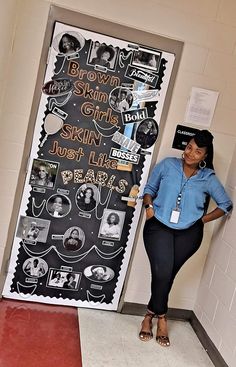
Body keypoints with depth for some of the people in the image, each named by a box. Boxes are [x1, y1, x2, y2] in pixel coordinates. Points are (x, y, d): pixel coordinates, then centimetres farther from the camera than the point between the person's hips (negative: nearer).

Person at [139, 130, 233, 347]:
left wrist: (203, 219, 1)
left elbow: (226, 204, 10)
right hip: (159, 226, -1)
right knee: (162, 273, -12)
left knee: (167, 275, 6)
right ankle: (161, 316, 15)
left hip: (188, 233, 1)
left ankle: (151, 314, 30)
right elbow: (150, 188, 10)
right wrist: (149, 205, -8)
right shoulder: (167, 165, -1)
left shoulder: (208, 178, 0)